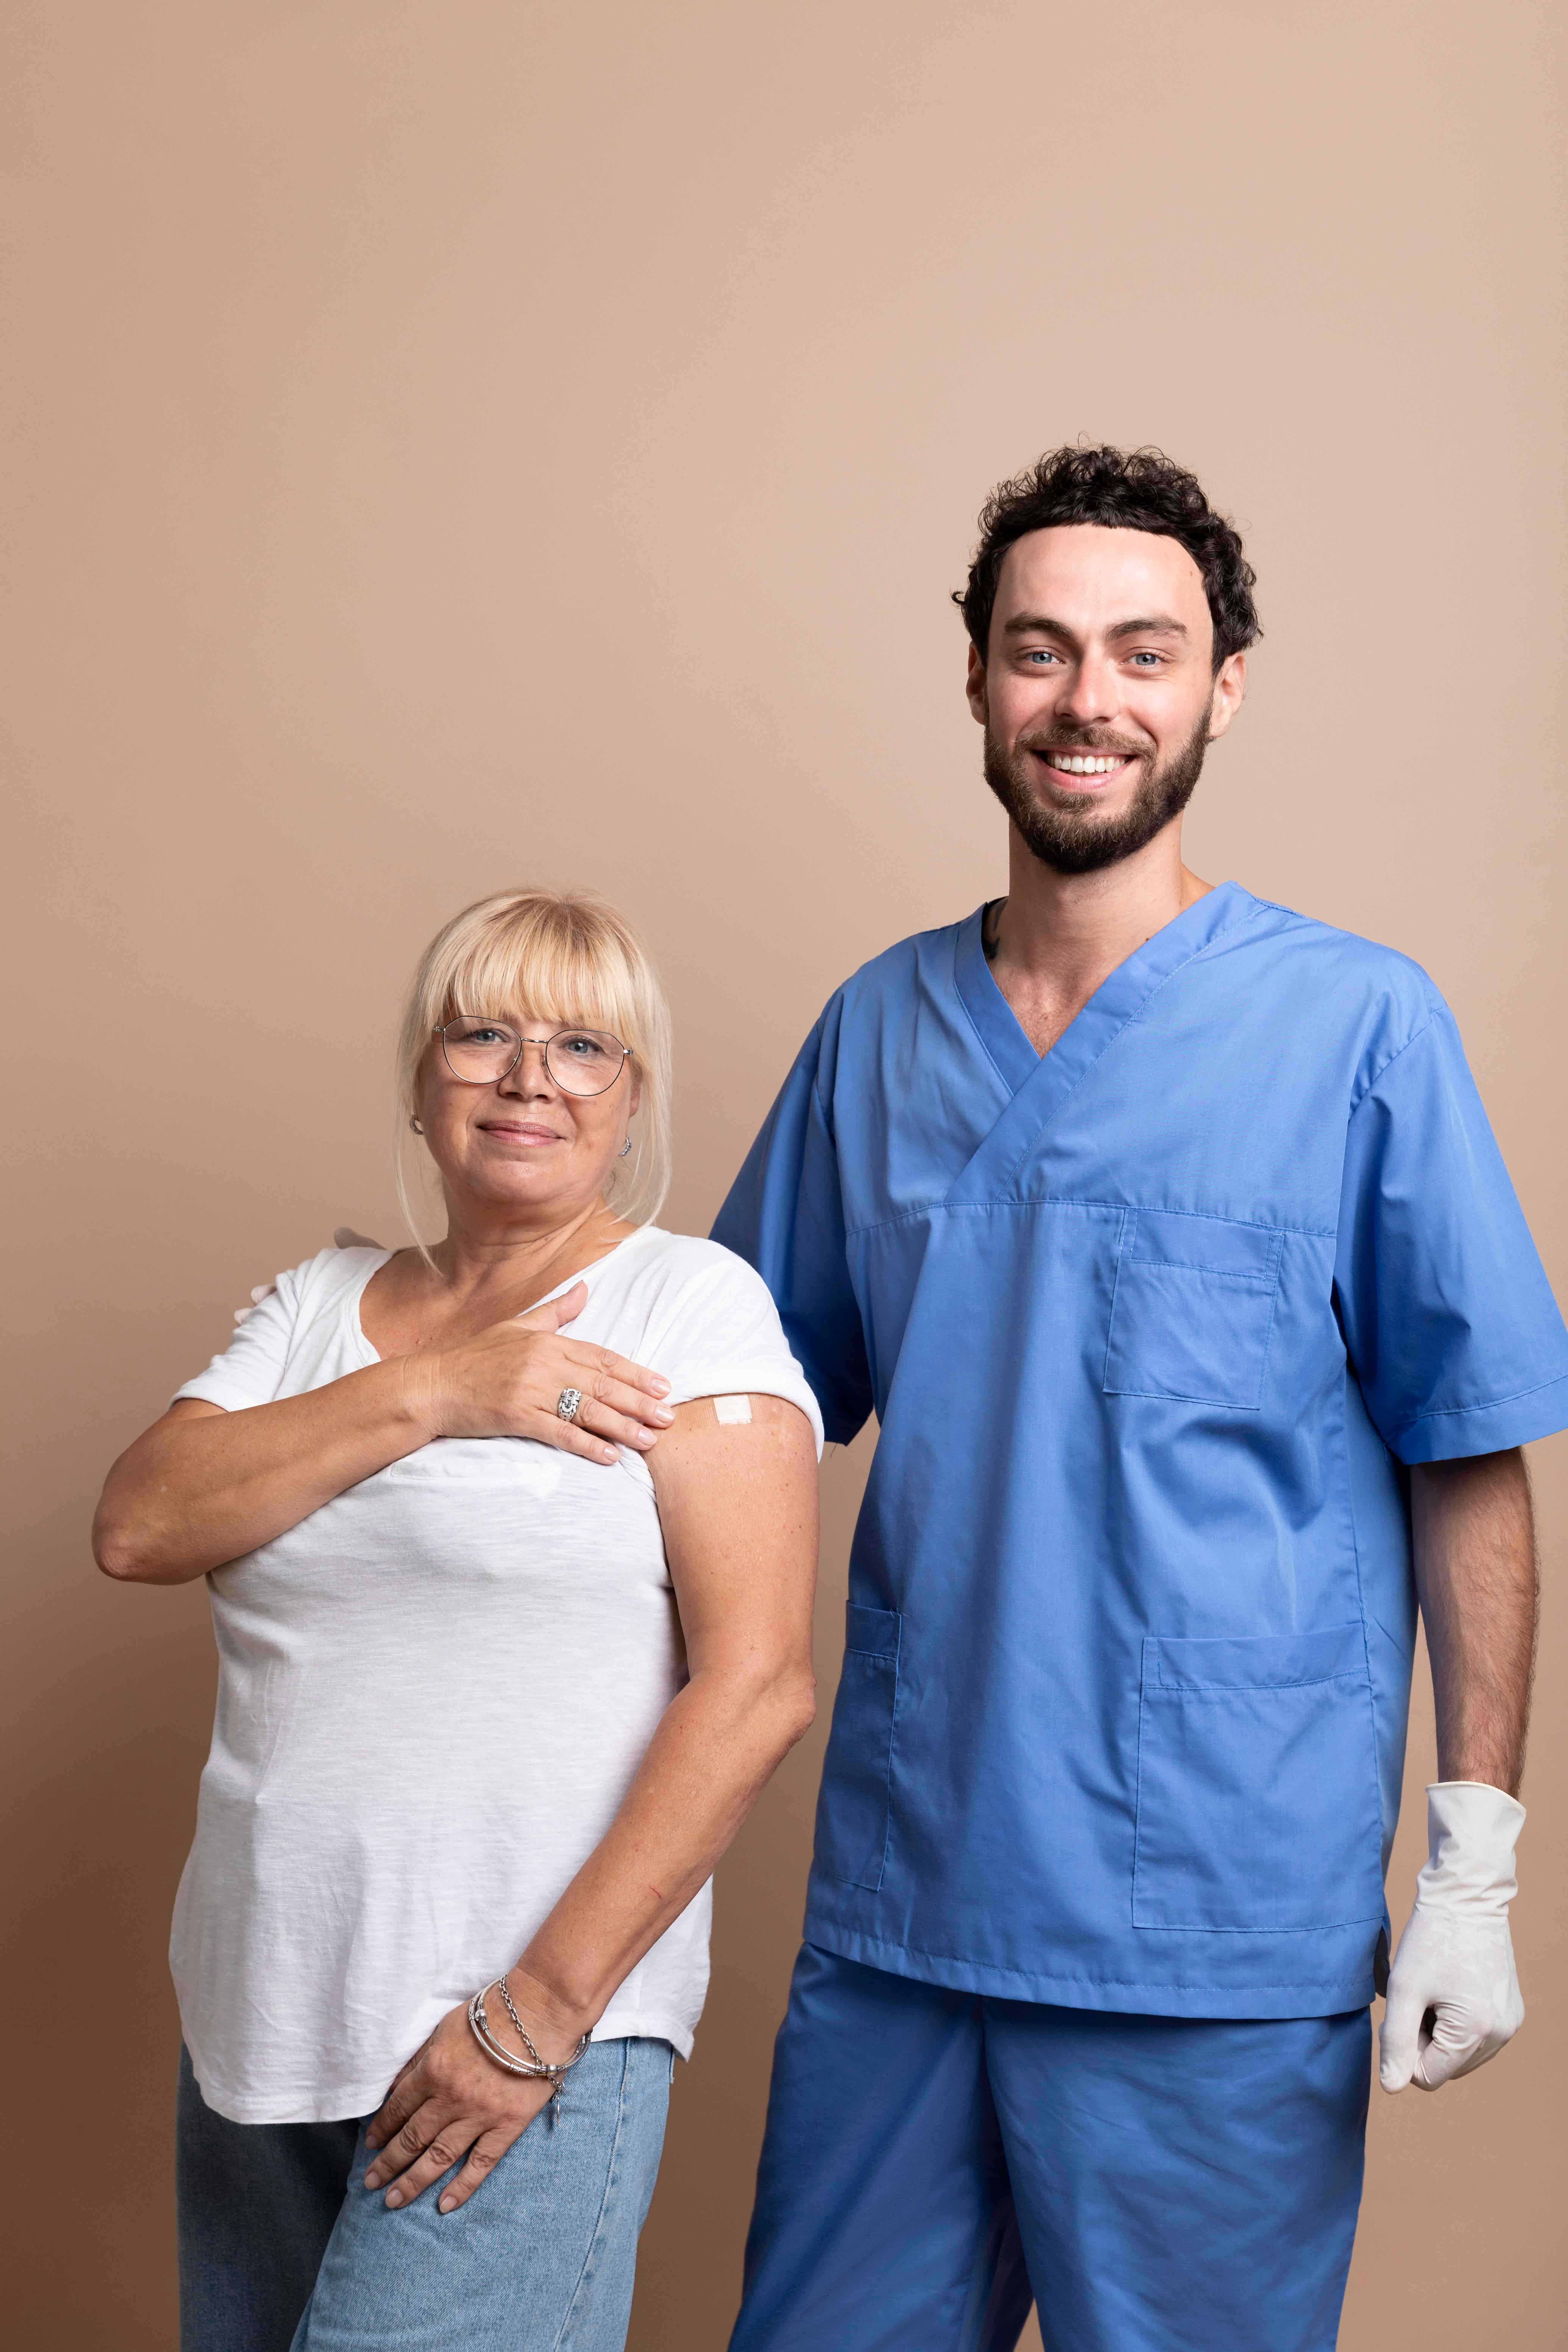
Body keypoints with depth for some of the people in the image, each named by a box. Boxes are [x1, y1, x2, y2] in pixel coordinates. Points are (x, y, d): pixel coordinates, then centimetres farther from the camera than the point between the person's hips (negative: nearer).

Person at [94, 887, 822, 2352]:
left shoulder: (687, 1303, -4)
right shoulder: (321, 1303, 12)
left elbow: (755, 1686, -11)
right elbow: (137, 1530, -3)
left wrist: (546, 2007, -15)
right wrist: (429, 1393, -13)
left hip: (534, 2041, -5)